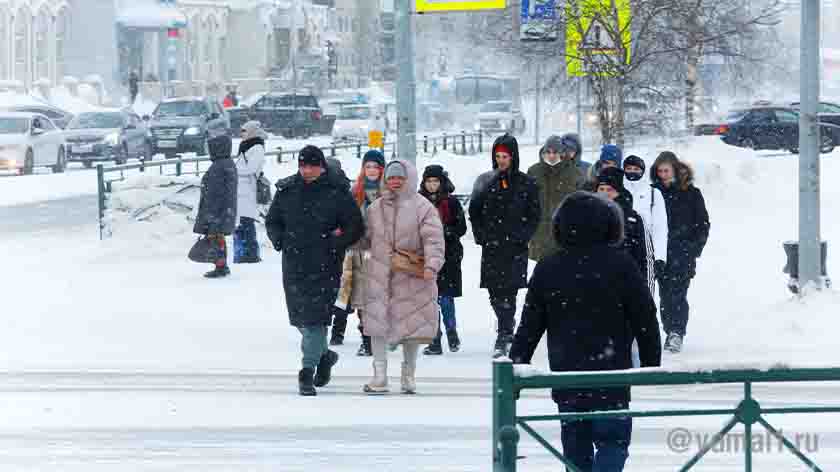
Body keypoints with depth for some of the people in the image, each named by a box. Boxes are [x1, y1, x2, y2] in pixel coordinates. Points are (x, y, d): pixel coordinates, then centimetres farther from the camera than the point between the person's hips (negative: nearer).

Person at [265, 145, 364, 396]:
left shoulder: (337, 192, -4)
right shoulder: (286, 190, 7)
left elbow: (355, 227, -1)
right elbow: (272, 221, 19)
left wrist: (335, 244, -13)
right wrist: (280, 240, 0)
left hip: (325, 265, -4)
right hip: (294, 265, 4)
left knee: (316, 318, -11)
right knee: (300, 318, 10)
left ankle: (308, 371, -9)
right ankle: (323, 355, 34)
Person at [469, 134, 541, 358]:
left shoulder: (526, 183, 3)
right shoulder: (485, 181, 9)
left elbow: (534, 214, 6)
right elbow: (474, 211, 12)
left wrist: (523, 236, -5)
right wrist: (481, 235, 2)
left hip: (515, 247, -3)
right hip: (491, 246, 3)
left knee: (508, 291, -10)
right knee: (495, 292, 3)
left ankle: (503, 339, -10)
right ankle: (507, 330, 23)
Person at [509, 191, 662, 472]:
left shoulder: (547, 270, 2)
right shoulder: (619, 264, -7)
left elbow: (529, 326, 7)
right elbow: (645, 320, -3)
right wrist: (651, 364, 9)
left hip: (566, 375, 3)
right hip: (611, 375, -3)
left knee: (576, 445, 14)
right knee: (613, 440, 0)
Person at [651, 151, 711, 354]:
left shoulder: (691, 193, 2)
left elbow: (703, 223, 5)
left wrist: (695, 248, -4)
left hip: (683, 253, -3)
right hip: (661, 253, 3)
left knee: (678, 293, -13)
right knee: (665, 295, 2)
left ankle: (677, 333, -15)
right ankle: (670, 332, 11)